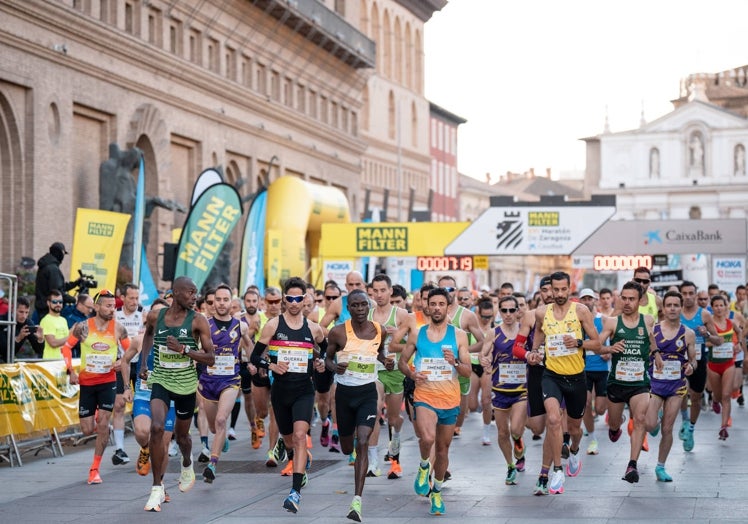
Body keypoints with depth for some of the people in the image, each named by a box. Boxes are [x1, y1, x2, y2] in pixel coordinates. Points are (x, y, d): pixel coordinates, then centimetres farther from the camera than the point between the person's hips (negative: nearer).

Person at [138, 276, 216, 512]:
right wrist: (143, 362, 14)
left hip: (186, 385, 0)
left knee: (181, 435, 16)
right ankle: (157, 488, -14)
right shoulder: (155, 317, -4)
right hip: (160, 381, 0)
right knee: (156, 428, -22)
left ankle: (187, 465, 53)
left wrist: (183, 349, -24)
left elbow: (210, 359, -12)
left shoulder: (198, 321, -10)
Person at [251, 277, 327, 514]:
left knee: (299, 436, -20)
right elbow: (255, 357, 0)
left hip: (304, 390, -1)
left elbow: (327, 350, 23)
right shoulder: (273, 325, -1)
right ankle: (305, 460, 51)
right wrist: (271, 366, -17)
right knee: (288, 439, 16)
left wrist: (322, 364, 4)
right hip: (280, 390, 1)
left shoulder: (313, 328, 3)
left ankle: (296, 491, -22)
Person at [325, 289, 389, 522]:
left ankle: (357, 502, -20)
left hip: (368, 393, 0)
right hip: (344, 393, 0)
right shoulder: (338, 332, -9)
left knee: (362, 443, -18)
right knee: (347, 448, 14)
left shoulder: (379, 330, -1)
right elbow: (328, 358, 5)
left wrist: (386, 361, 0)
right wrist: (335, 367, -17)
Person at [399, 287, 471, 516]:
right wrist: (411, 373, -9)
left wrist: (454, 362, -21)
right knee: (427, 438, -28)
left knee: (443, 448, 12)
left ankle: (436, 492, 34)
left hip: (450, 400, 2)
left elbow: (468, 372, 0)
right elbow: (402, 361, 13)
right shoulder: (417, 334, 3)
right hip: (424, 396, -1)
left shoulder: (459, 335, 1)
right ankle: (424, 466, 5)